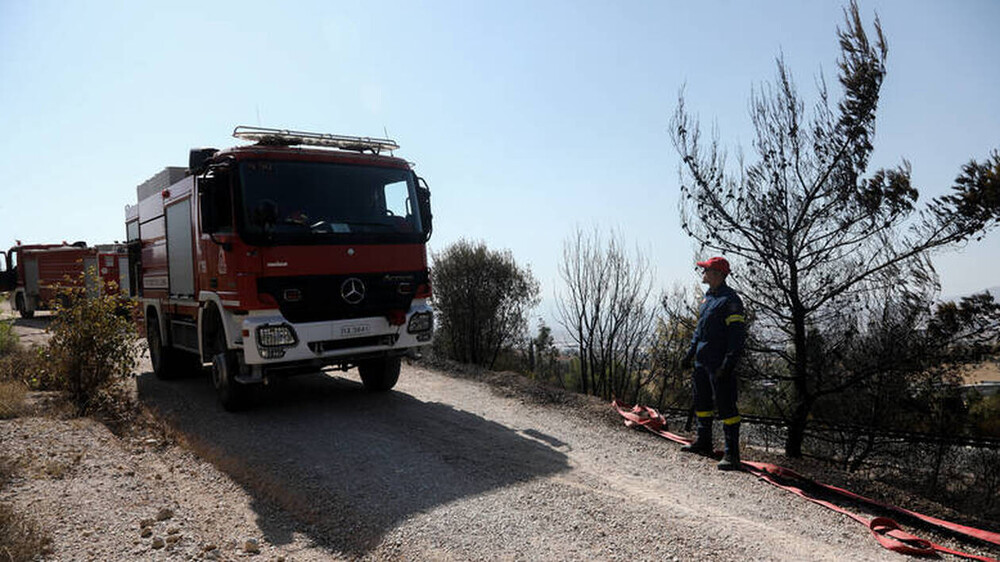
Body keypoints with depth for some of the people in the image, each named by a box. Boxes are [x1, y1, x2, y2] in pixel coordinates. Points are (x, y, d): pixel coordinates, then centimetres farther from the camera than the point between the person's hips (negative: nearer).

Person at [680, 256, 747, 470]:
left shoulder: (730, 299, -13)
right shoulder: (707, 297, 15)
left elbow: (738, 333, -18)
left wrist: (729, 363, -24)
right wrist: (691, 353, 22)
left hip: (719, 362, -9)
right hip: (702, 360, 9)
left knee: (725, 405, -6)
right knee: (702, 401, 17)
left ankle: (732, 453, 0)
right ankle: (703, 442, 31)